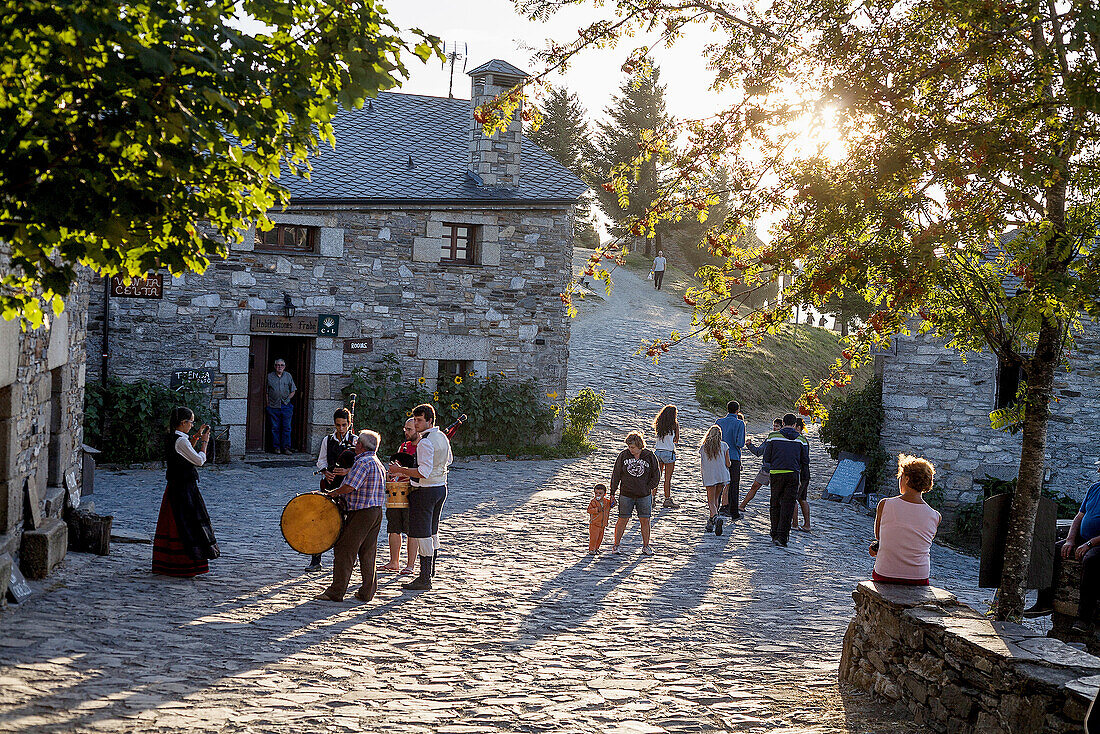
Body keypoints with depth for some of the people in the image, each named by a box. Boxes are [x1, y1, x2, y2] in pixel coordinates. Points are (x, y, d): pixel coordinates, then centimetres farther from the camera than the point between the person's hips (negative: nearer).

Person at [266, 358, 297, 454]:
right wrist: (268, 403, 0)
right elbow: (266, 392, 8)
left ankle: (286, 448, 1)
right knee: (275, 428, 1)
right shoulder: (269, 376, 7)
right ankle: (276, 447, 7)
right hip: (273, 406, -1)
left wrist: (287, 399, 2)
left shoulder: (288, 376, 10)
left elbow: (293, 391, 14)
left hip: (286, 406, 1)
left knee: (286, 427, -2)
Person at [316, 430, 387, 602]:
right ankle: (367, 592, 12)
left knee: (344, 551, -3)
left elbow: (350, 486, -22)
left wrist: (333, 493, -7)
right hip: (376, 512, 9)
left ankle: (336, 591, -1)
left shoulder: (363, 462, -14)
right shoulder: (379, 464, 16)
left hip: (360, 513, -9)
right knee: (368, 553, 12)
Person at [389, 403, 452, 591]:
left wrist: (400, 470, -22)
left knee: (422, 534, -6)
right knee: (432, 530, 22)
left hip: (425, 491, -10)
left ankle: (425, 579, -6)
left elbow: (424, 472, -28)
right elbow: (448, 460, 23)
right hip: (441, 487, 10)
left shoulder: (425, 442, -21)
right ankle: (431, 567, 35)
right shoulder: (442, 437, 8)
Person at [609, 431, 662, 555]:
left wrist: (648, 488, -2)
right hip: (626, 495, 0)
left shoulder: (649, 456, -3)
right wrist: (612, 493, 2)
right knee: (623, 520, 1)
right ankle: (616, 545, 13)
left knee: (645, 521, 3)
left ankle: (646, 546, 17)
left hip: (644, 496, 0)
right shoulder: (623, 455, -3)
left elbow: (656, 476, 7)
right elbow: (616, 474, 3)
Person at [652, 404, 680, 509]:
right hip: (668, 452, -5)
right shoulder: (674, 424, -9)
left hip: (657, 451, 5)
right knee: (668, 478, 1)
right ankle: (667, 499, 4)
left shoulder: (659, 424, 4)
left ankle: (653, 497, 10)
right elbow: (676, 439, -1)